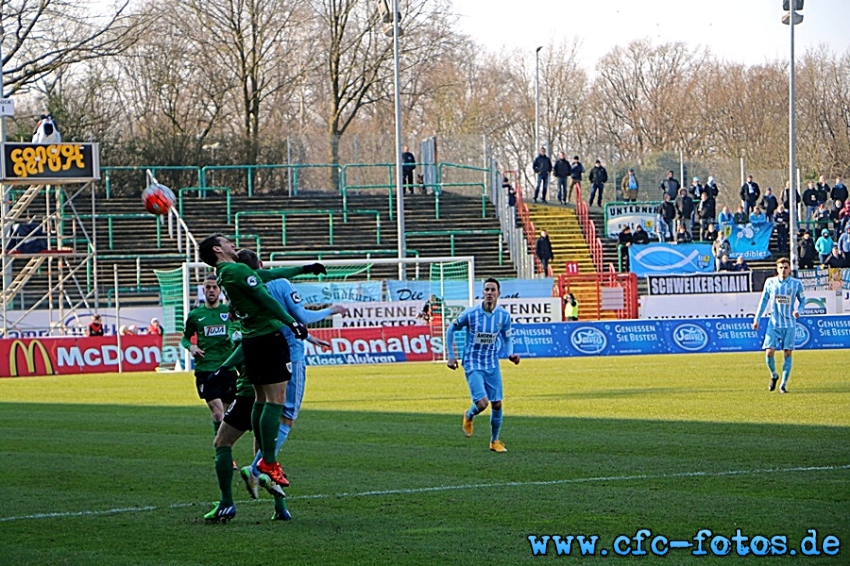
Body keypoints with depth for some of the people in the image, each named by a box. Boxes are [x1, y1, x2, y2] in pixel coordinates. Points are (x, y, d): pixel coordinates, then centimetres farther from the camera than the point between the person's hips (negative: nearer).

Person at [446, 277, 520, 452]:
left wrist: (510, 354, -8)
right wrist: (451, 356, -3)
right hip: (473, 364, -4)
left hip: (492, 365, 4)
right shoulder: (471, 313, -14)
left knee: (497, 404, 2)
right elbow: (451, 330, 0)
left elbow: (507, 337, 12)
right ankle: (469, 416, 21)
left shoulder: (504, 316, -5)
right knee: (482, 403, -16)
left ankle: (495, 441, 21)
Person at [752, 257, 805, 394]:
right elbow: (764, 301, 10)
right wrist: (757, 319, 7)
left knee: (787, 353, -4)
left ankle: (783, 384, 5)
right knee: (769, 352, -10)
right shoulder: (770, 282, 1)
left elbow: (802, 300, 10)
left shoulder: (796, 284, -1)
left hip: (789, 324, 0)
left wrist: (798, 311, -10)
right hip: (774, 324, 1)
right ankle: (774, 376, 19)